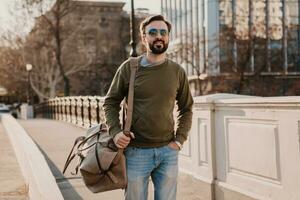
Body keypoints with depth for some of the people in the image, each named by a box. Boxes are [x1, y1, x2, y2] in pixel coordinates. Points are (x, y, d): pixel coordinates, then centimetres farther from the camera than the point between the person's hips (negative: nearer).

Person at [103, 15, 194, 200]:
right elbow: (110, 102, 4)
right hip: (136, 151, -2)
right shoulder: (129, 68, -2)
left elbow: (186, 109, 13)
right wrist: (115, 131, -10)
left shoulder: (177, 71, 4)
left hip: (168, 151, 2)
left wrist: (180, 139, 3)